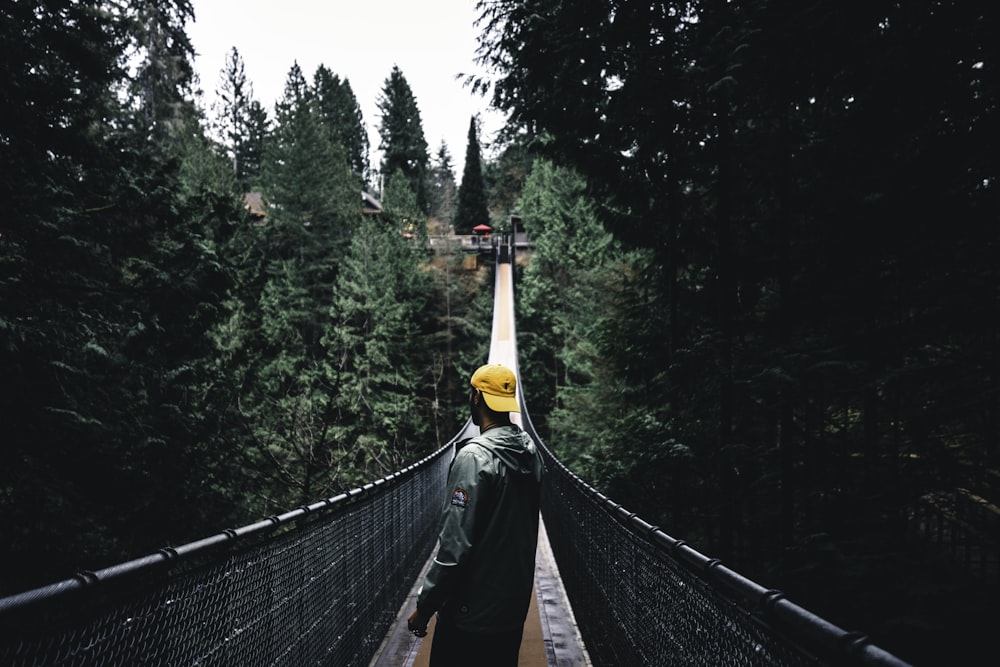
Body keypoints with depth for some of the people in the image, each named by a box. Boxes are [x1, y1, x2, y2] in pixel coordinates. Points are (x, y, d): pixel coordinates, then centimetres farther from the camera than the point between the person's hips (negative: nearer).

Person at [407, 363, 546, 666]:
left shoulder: (474, 456, -20)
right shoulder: (531, 451, 1)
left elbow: (455, 545, -22)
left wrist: (424, 606, -13)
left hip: (473, 611, -7)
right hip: (516, 602, 7)